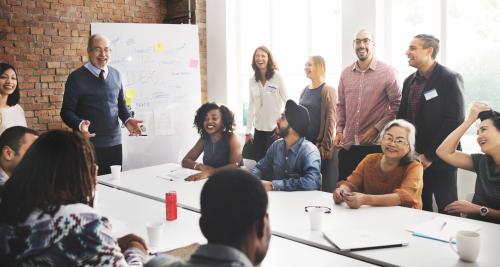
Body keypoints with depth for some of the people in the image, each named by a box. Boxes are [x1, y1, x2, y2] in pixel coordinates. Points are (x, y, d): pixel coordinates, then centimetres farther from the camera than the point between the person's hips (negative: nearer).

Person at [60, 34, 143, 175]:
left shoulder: (116, 74, 9)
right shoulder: (77, 77, -5)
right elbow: (67, 111, -4)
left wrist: (127, 120, -1)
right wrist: (80, 124, -23)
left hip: (115, 143, 4)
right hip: (89, 145, -4)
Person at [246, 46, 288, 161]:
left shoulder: (277, 76, -7)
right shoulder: (252, 80, 4)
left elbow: (287, 102, -4)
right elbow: (251, 106, 9)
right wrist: (248, 131, 7)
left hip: (275, 128, -4)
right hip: (259, 128, 4)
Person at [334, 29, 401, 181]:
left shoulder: (387, 72, -4)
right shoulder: (346, 73, 10)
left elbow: (397, 105, -6)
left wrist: (376, 129, -12)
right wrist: (339, 130, 4)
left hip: (375, 144, -4)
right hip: (347, 144, 4)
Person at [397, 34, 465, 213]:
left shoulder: (449, 79, -9)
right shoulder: (410, 81, 12)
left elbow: (455, 121, -16)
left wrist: (430, 155, -15)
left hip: (440, 159, -6)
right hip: (414, 158, 6)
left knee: (447, 211, 2)